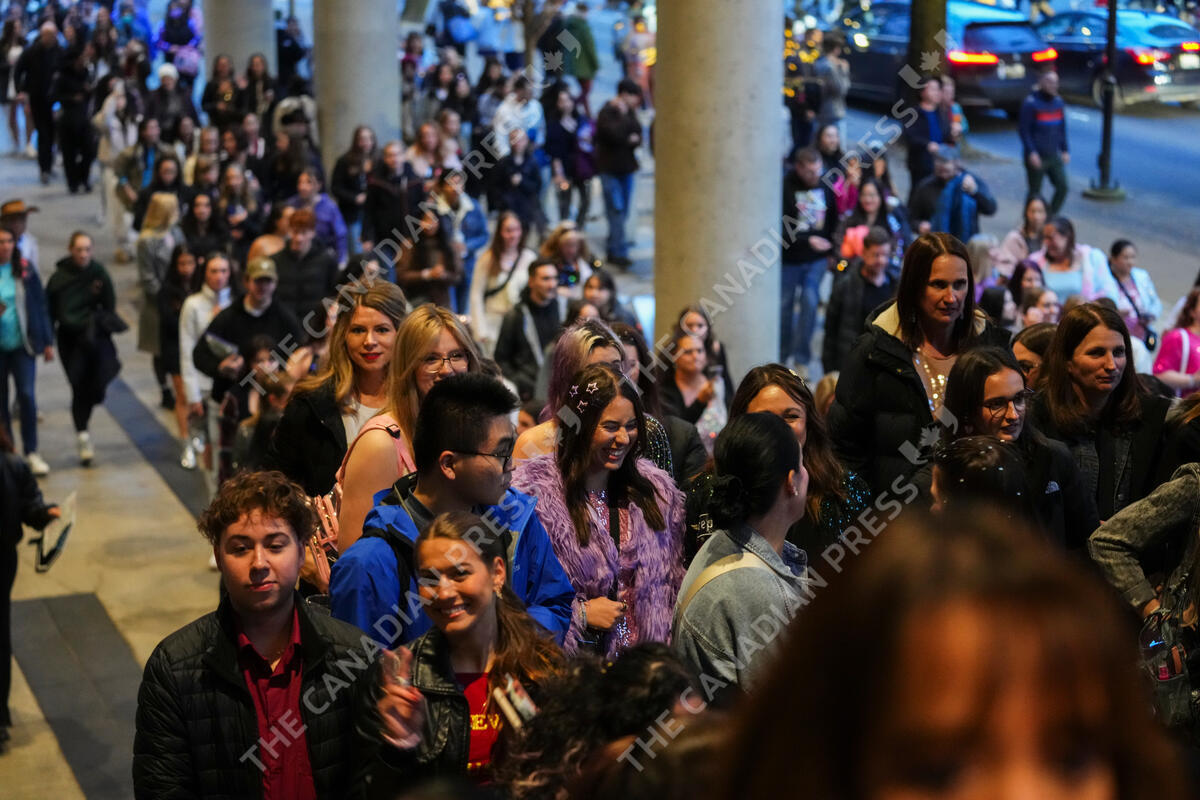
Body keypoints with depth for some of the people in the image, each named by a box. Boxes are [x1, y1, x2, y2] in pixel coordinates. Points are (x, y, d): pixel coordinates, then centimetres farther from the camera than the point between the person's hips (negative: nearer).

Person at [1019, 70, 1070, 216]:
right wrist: (1031, 153, -19)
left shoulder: (1059, 102, 8)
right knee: (1035, 193, 3)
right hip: (1036, 157, -5)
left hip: (1054, 156, 5)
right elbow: (1023, 130, -12)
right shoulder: (1030, 103, -10)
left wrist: (1065, 150, 11)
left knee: (1063, 187, -2)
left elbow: (1062, 129, 17)